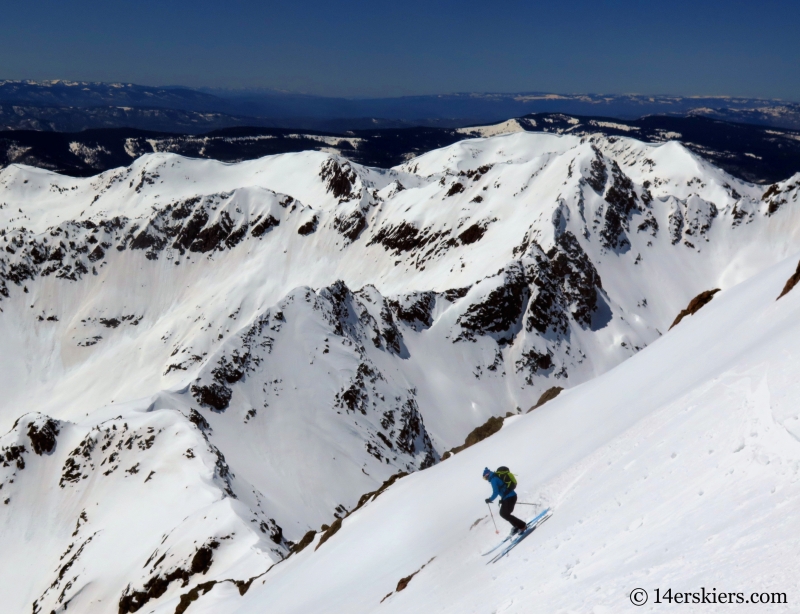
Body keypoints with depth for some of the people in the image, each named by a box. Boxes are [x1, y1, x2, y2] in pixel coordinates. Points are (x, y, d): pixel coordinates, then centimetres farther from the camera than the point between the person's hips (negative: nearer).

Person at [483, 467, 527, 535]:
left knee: (505, 514, -7)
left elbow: (496, 492, -17)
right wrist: (502, 499, 24)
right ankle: (517, 526, 16)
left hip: (509, 498, -10)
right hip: (511, 496, 10)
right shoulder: (498, 477, 19)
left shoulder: (493, 479, -10)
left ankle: (522, 525, -4)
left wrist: (490, 500, -2)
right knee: (502, 513, 15)